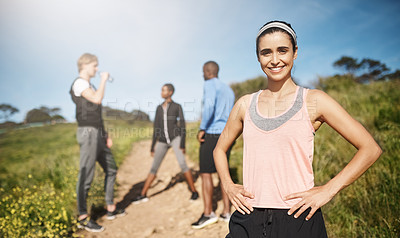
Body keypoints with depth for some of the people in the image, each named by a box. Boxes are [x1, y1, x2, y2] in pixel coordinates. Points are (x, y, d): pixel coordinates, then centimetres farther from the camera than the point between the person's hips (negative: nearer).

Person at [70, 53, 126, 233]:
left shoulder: (90, 86, 23)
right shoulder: (79, 83, -5)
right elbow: (97, 99, -23)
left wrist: (105, 135, 18)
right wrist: (104, 80, -8)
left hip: (98, 134, 10)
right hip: (88, 132, -10)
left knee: (111, 169, 13)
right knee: (86, 175, -8)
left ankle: (111, 209, 22)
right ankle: (82, 218, 1)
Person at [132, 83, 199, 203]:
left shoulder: (177, 107, -2)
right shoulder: (159, 108, 10)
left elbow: (183, 126, -6)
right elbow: (156, 128, 12)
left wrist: (182, 144, -15)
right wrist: (153, 147, 11)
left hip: (175, 138, -4)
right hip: (162, 141, 4)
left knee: (182, 164, -22)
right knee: (154, 167, 3)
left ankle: (194, 191, -9)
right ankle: (143, 195, 13)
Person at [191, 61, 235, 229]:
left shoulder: (210, 84, -4)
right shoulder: (229, 90, 21)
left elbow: (209, 105, -23)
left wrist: (202, 129, -18)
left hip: (211, 134, -8)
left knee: (205, 173, -3)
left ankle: (208, 213, -1)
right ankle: (227, 212, 13)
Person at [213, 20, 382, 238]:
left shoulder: (314, 101, -2)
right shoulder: (245, 104, 6)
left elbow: (370, 149, -1)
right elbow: (220, 149, 19)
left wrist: (328, 190, -7)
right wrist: (228, 185, 4)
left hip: (298, 220, -2)